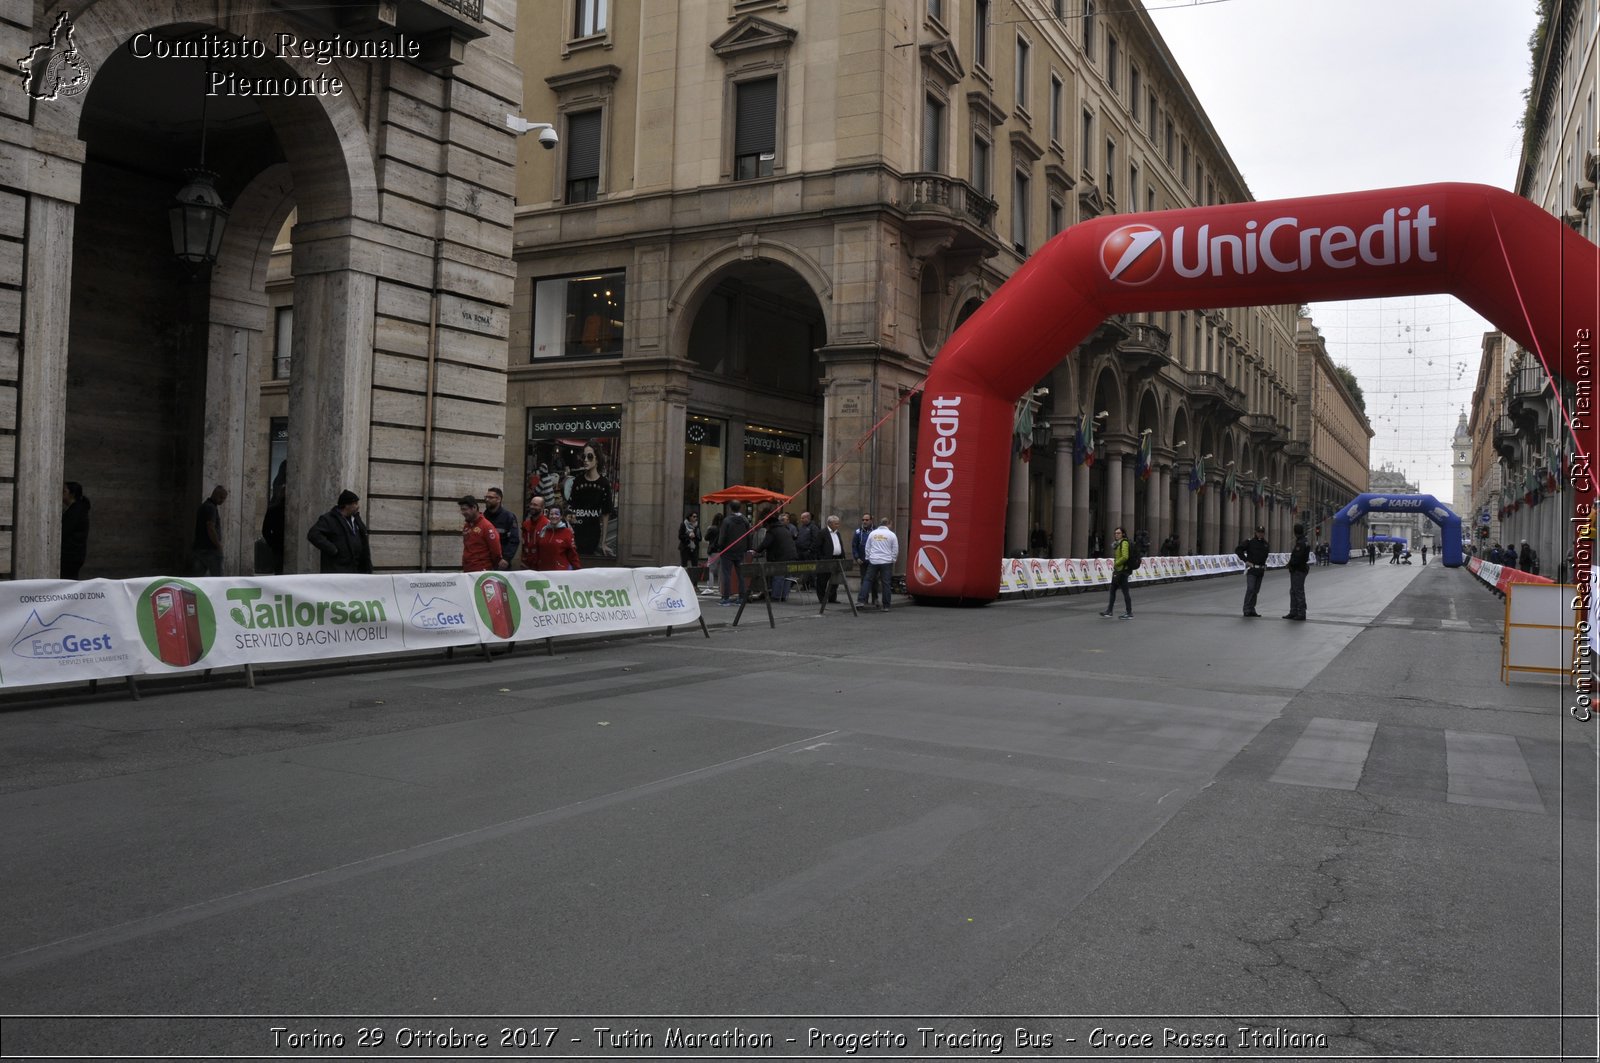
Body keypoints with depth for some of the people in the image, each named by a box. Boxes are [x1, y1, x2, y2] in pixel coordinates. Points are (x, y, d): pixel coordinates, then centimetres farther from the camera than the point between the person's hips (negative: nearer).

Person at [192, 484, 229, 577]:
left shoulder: (203, 506, 18)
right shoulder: (211, 508, -12)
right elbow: (211, 529, -20)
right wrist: (219, 546, -12)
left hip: (199, 548, 9)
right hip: (210, 549, -9)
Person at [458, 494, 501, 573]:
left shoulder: (486, 526, -11)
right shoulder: (466, 526, 13)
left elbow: (495, 549, -10)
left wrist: (495, 568, -1)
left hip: (482, 571, -7)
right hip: (467, 570, 7)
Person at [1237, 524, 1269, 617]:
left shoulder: (1265, 543, 12)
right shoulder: (1249, 541, -6)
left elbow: (1267, 553, 29)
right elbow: (1238, 550, -8)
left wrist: (1264, 565, 18)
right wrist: (1246, 561, -12)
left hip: (1261, 570, 6)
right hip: (1251, 569, -6)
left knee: (1256, 590, 8)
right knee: (1250, 589, -14)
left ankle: (1252, 610, 13)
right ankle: (1247, 610, -11)